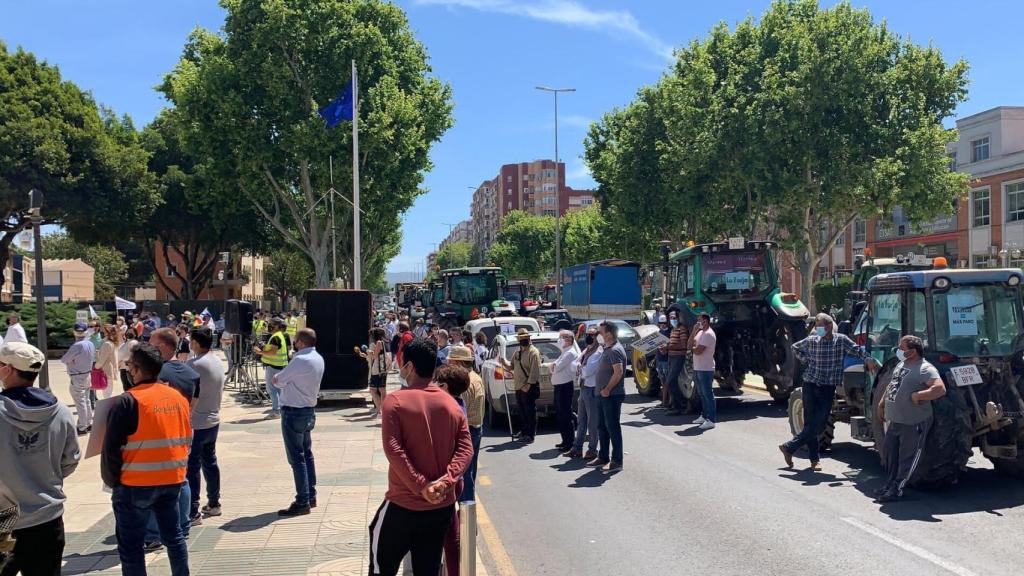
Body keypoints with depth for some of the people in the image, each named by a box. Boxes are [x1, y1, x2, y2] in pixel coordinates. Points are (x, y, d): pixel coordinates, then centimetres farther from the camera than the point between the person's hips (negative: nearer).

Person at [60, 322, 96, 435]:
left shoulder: (77, 346, -24)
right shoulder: (90, 344, 1)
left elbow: (63, 360, -17)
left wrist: (70, 360, 1)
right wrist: (80, 360, 5)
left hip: (77, 378, -8)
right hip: (87, 375, 8)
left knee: (80, 403, -1)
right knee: (86, 400, 18)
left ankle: (82, 428, 5)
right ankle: (89, 423, 28)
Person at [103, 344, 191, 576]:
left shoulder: (127, 401, -14)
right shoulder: (178, 397, 5)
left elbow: (112, 447, -12)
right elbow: (187, 440, 12)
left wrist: (112, 480, 1)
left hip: (136, 483, -6)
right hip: (172, 480, 6)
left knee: (131, 545, 5)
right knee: (173, 535, 18)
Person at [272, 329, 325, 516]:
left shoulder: (301, 360, -21)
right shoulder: (318, 359, 7)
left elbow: (276, 381, -13)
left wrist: (278, 378, 7)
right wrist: (286, 380, 1)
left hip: (294, 412, -9)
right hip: (309, 410, 9)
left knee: (297, 458, -4)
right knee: (307, 454, 17)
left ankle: (302, 502, -1)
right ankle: (311, 496, 25)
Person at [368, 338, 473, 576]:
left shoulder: (396, 400, -9)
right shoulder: (452, 404, 5)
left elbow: (393, 449, -19)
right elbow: (466, 448, -3)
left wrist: (420, 486, -19)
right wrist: (447, 480, -14)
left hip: (404, 504, -4)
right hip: (443, 506, 5)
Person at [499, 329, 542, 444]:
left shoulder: (533, 352, -10)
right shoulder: (517, 352, 17)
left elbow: (535, 370, -16)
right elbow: (511, 366, 20)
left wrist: (529, 384, -21)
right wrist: (503, 362, 0)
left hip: (529, 387, -8)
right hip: (519, 386, 8)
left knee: (530, 411, -3)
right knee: (522, 411, 15)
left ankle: (530, 435, 2)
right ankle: (524, 431, 26)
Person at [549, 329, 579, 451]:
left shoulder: (570, 353, -13)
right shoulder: (564, 353, 18)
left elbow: (557, 368, -18)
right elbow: (555, 368, 20)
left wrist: (553, 366, 2)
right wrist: (553, 366, 0)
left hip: (565, 386, -10)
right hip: (559, 386, 10)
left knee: (565, 416, -5)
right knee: (559, 415, 14)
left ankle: (569, 443, 0)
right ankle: (565, 441, 23)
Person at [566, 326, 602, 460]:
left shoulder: (598, 352, -15)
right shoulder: (586, 350, 14)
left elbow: (588, 371, -21)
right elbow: (575, 364, 14)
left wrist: (579, 368, -2)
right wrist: (580, 366, -7)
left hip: (592, 390, -9)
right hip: (583, 388, 9)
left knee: (592, 421, 1)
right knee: (581, 420, 13)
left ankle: (592, 450, 10)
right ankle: (577, 448, 20)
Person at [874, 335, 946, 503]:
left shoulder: (925, 369, -18)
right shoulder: (901, 364, 11)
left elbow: (940, 389, -31)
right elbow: (891, 385, 22)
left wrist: (917, 396, -27)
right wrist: (881, 404, 17)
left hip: (913, 424, -9)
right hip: (894, 420, 9)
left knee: (907, 457, 3)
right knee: (888, 451, 17)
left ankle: (896, 490, 11)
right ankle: (892, 482, 33)